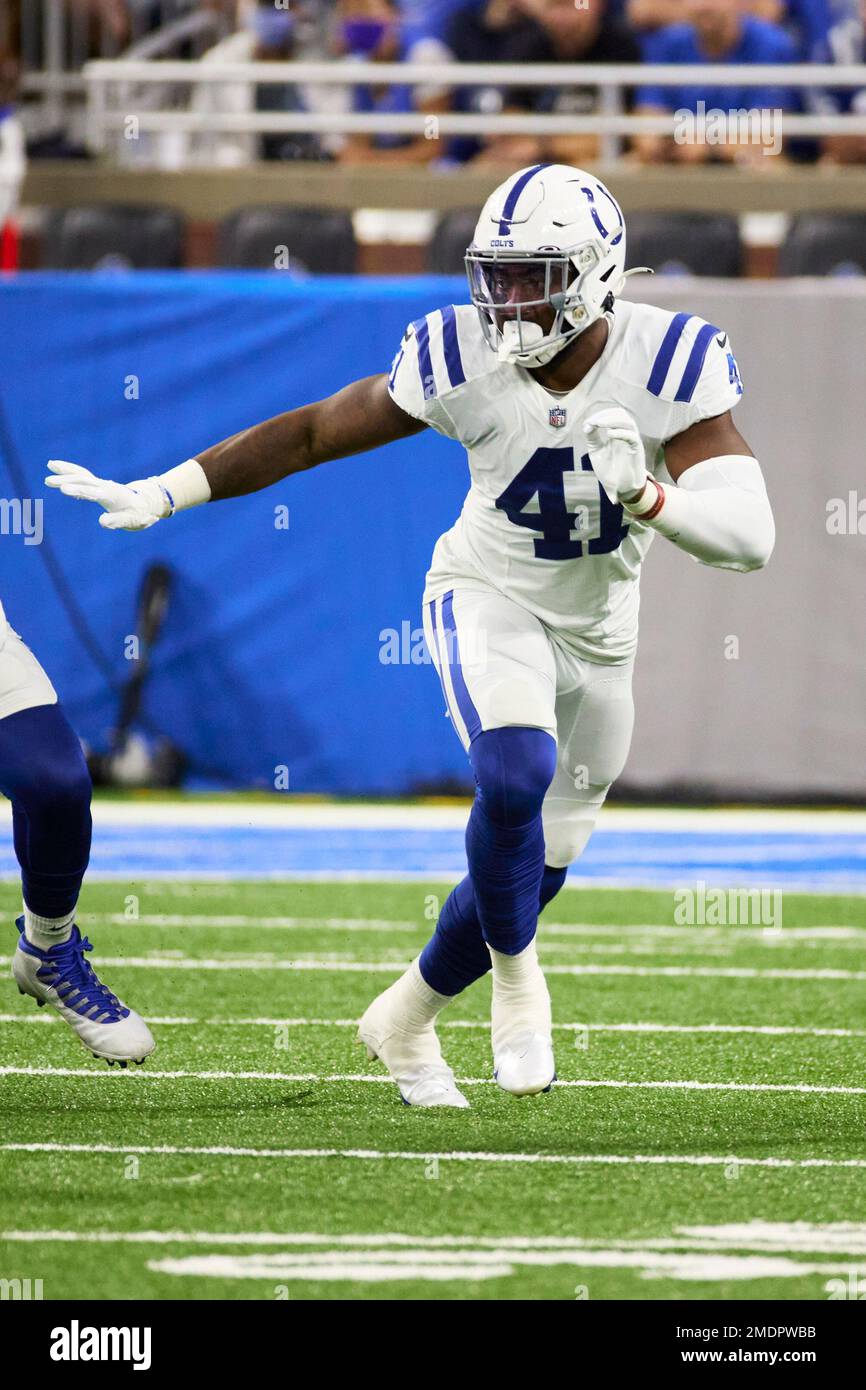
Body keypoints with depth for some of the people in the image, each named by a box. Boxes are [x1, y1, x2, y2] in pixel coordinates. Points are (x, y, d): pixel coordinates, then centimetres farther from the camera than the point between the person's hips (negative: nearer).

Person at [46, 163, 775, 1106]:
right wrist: (162, 494, -12)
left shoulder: (671, 364, -23)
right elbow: (313, 433, -10)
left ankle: (404, 1019, 35)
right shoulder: (464, 357, -22)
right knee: (515, 778, -31)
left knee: (532, 871, 11)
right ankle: (518, 976, -4)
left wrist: (646, 497, -47)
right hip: (489, 600, -2)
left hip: (597, 633, 3)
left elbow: (748, 534, -28)